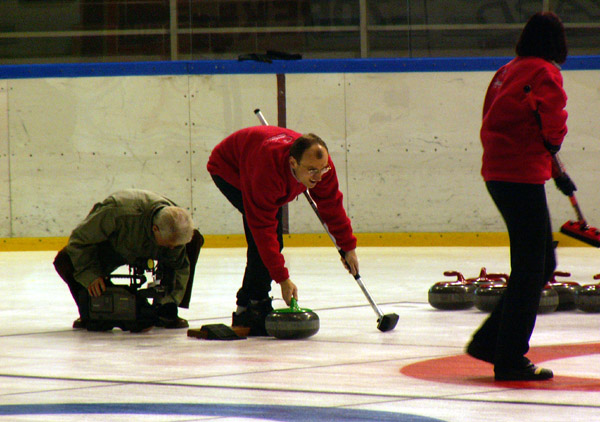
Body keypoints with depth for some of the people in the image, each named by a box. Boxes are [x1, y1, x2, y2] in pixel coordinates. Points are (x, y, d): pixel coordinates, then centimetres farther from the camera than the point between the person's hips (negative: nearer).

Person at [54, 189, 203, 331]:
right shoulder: (119, 213, -44)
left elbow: (179, 266, -17)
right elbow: (80, 239, -29)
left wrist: (170, 301, -28)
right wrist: (90, 275, -35)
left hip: (147, 250, 3)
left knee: (195, 240, -19)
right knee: (64, 260, -33)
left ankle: (167, 315, -9)